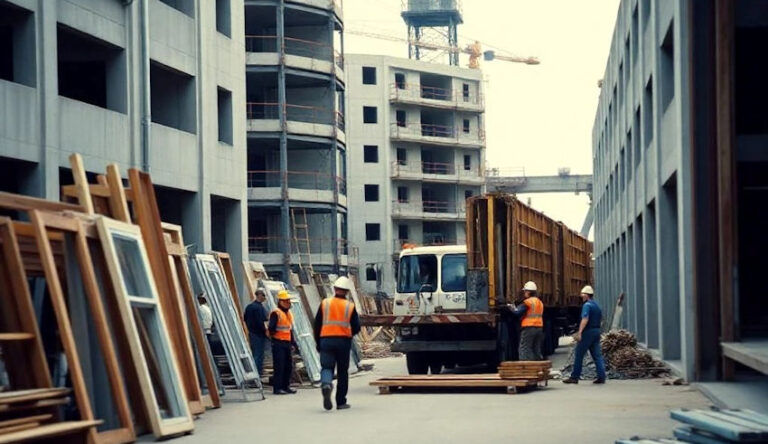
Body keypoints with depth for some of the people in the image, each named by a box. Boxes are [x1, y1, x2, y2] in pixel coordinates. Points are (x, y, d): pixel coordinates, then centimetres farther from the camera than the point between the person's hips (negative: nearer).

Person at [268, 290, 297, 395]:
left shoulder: (289, 313, 19)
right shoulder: (276, 313, -8)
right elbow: (271, 327, -15)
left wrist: (293, 342, 22)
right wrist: (272, 332, -29)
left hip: (287, 343, 9)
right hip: (278, 342, -9)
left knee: (289, 365, 10)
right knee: (279, 366, -9)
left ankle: (286, 386, 19)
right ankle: (277, 388, -7)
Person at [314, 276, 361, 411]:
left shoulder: (325, 304, 2)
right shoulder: (350, 306, 1)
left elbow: (317, 325, 2)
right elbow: (356, 328, 0)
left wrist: (318, 343, 12)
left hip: (326, 340, 0)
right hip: (343, 341, 0)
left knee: (326, 367, 3)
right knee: (342, 372, 10)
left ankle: (326, 384, -32)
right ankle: (341, 402, 12)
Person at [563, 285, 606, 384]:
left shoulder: (587, 305, -12)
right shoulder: (596, 305, 15)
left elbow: (585, 319, -23)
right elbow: (601, 318, 23)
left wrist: (580, 332, -26)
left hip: (588, 332, -8)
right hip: (597, 331, 8)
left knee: (579, 355, -1)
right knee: (597, 355, 5)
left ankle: (574, 377, 2)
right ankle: (601, 377, -2)